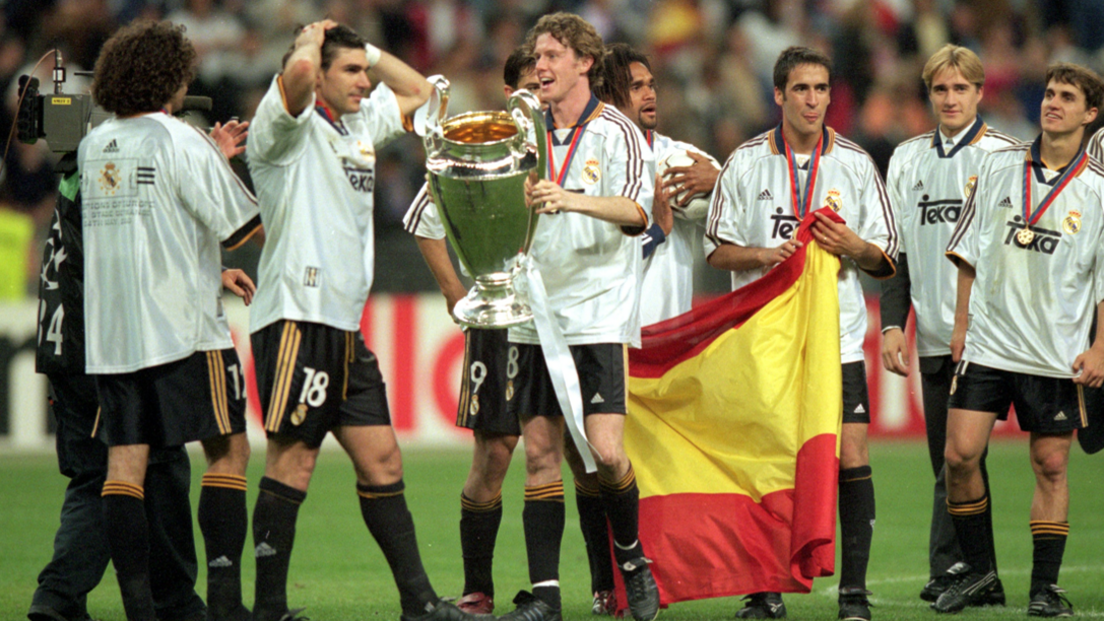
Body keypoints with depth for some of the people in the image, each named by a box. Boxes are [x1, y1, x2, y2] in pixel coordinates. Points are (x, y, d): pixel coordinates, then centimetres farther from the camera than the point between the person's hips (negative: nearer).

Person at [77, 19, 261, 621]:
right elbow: (244, 227, -5)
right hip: (184, 324, -6)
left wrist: (210, 159, 30)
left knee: (124, 460, 2)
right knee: (228, 452, 3)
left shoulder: (93, 145, 11)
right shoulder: (179, 141, -8)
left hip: (106, 333, 6)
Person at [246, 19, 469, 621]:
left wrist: (368, 50, 20)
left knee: (381, 459, 9)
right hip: (297, 316, -9)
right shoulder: (290, 125, -6)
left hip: (344, 323, 9)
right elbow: (297, 72, -28)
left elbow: (418, 90, 34)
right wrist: (312, 41, -5)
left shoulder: (362, 122, 18)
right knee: (293, 457, -9)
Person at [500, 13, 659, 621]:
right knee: (540, 452, 1)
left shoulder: (616, 132, -4)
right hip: (536, 317, 5)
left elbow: (635, 211, -20)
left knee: (604, 452, -13)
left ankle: (632, 558, 12)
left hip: (598, 317, -5)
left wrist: (574, 200, -35)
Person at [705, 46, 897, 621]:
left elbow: (886, 258, 8)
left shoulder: (856, 163, 6)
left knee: (851, 456, -9)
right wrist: (763, 254, -13)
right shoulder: (746, 162, 4)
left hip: (839, 336, 0)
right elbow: (718, 250, 6)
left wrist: (853, 247, -13)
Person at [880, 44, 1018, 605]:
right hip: (934, 337, 5)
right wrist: (892, 324, 8)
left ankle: (952, 569, -11)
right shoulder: (907, 159, 15)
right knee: (951, 463, 5)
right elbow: (896, 248, 17)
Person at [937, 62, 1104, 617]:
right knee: (960, 455, -7)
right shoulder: (999, 167, 5)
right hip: (987, 343, 2)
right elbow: (970, 251, 13)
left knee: (1050, 466, 1)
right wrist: (961, 322, 9)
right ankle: (978, 569, 9)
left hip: (1058, 355, -2)